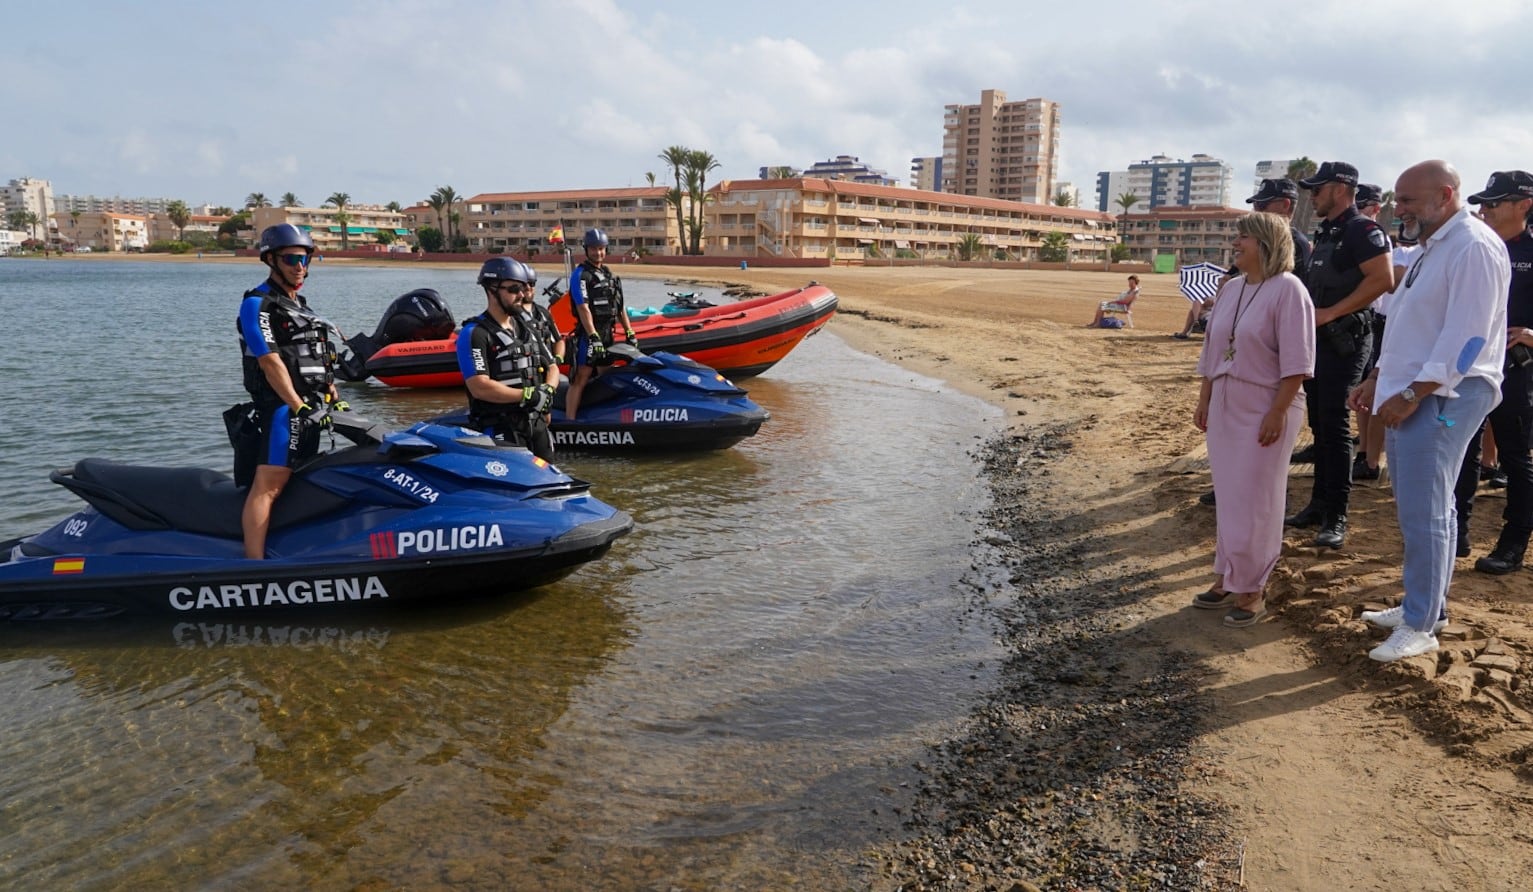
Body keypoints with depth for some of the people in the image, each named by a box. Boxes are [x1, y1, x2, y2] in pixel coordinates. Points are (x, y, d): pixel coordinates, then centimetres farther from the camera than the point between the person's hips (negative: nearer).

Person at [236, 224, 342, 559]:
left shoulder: (300, 306, 21)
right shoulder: (257, 304, -6)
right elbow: (270, 362, -16)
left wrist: (336, 398, 15)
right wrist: (299, 407, -23)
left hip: (313, 406, 9)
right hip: (284, 406, -9)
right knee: (269, 486, -14)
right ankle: (254, 565, -18)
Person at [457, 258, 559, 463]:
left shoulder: (527, 329, 16)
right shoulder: (474, 334, -8)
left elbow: (552, 367, 17)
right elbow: (480, 388, -19)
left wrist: (547, 390, -6)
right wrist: (529, 395, -16)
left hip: (536, 422, 8)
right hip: (500, 428, -7)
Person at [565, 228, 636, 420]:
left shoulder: (609, 275, 16)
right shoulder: (580, 275, -8)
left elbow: (620, 307, 17)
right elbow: (583, 308, -17)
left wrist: (629, 333, 10)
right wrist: (593, 337, -25)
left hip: (608, 334, 8)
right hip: (588, 335, -8)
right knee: (580, 381, -11)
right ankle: (570, 422, -13)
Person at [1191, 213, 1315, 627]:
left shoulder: (1287, 289, -12)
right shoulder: (1230, 288, 10)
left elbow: (1296, 361, -16)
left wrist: (1278, 412, -19)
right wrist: (1204, 401, 13)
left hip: (1265, 410, -7)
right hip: (1225, 406, 7)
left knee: (1253, 503, 0)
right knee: (1228, 497, 13)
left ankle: (1251, 589, 14)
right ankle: (1228, 578, 24)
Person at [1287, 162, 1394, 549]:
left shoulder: (1363, 230, -11)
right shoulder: (1326, 234, 16)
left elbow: (1383, 278, -23)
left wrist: (1330, 313, -21)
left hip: (1344, 341, -9)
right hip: (1317, 339, 9)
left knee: (1335, 426, -8)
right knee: (1318, 424, 13)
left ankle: (1336, 517, -3)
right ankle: (1319, 503, 22)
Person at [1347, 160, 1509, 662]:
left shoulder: (1474, 247, -14)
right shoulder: (1432, 247, 17)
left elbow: (1466, 336, -21)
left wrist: (1412, 396, -21)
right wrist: (1377, 381, 17)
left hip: (1442, 397, -10)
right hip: (1411, 396, 10)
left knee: (1423, 515, -6)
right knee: (1427, 509, 16)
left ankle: (1421, 627, 4)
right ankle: (1426, 606, 27)